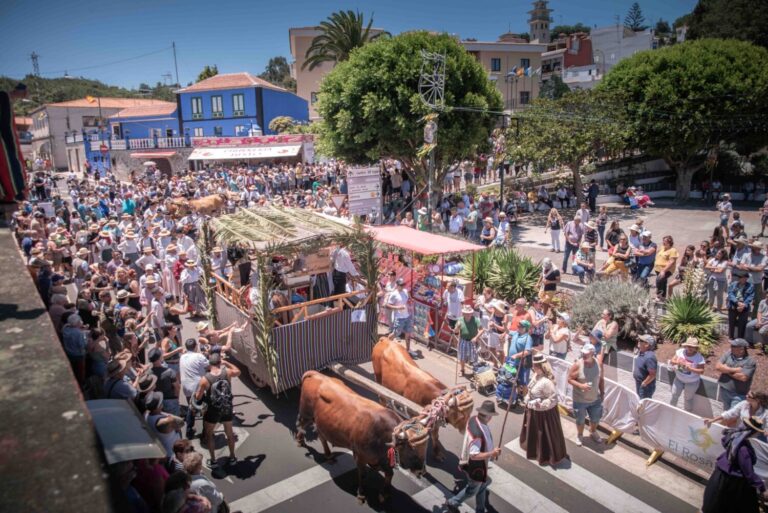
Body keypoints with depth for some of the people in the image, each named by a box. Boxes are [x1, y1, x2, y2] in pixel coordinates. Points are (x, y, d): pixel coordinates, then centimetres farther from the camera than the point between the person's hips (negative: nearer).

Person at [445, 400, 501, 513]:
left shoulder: (473, 419, -12)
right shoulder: (478, 434, -40)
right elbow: (474, 455, -37)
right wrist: (491, 453, -35)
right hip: (475, 466, -8)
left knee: (484, 483, 26)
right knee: (473, 490, 18)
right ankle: (452, 503, 39)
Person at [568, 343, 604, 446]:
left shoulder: (598, 364, -12)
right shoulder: (577, 365, -22)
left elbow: (601, 380, 2)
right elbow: (569, 379, -15)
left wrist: (602, 393, 7)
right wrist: (581, 385, -29)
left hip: (595, 399, 3)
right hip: (580, 400, -3)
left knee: (595, 418, 23)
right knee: (580, 420, 16)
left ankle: (593, 432, 53)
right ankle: (579, 435, 43)